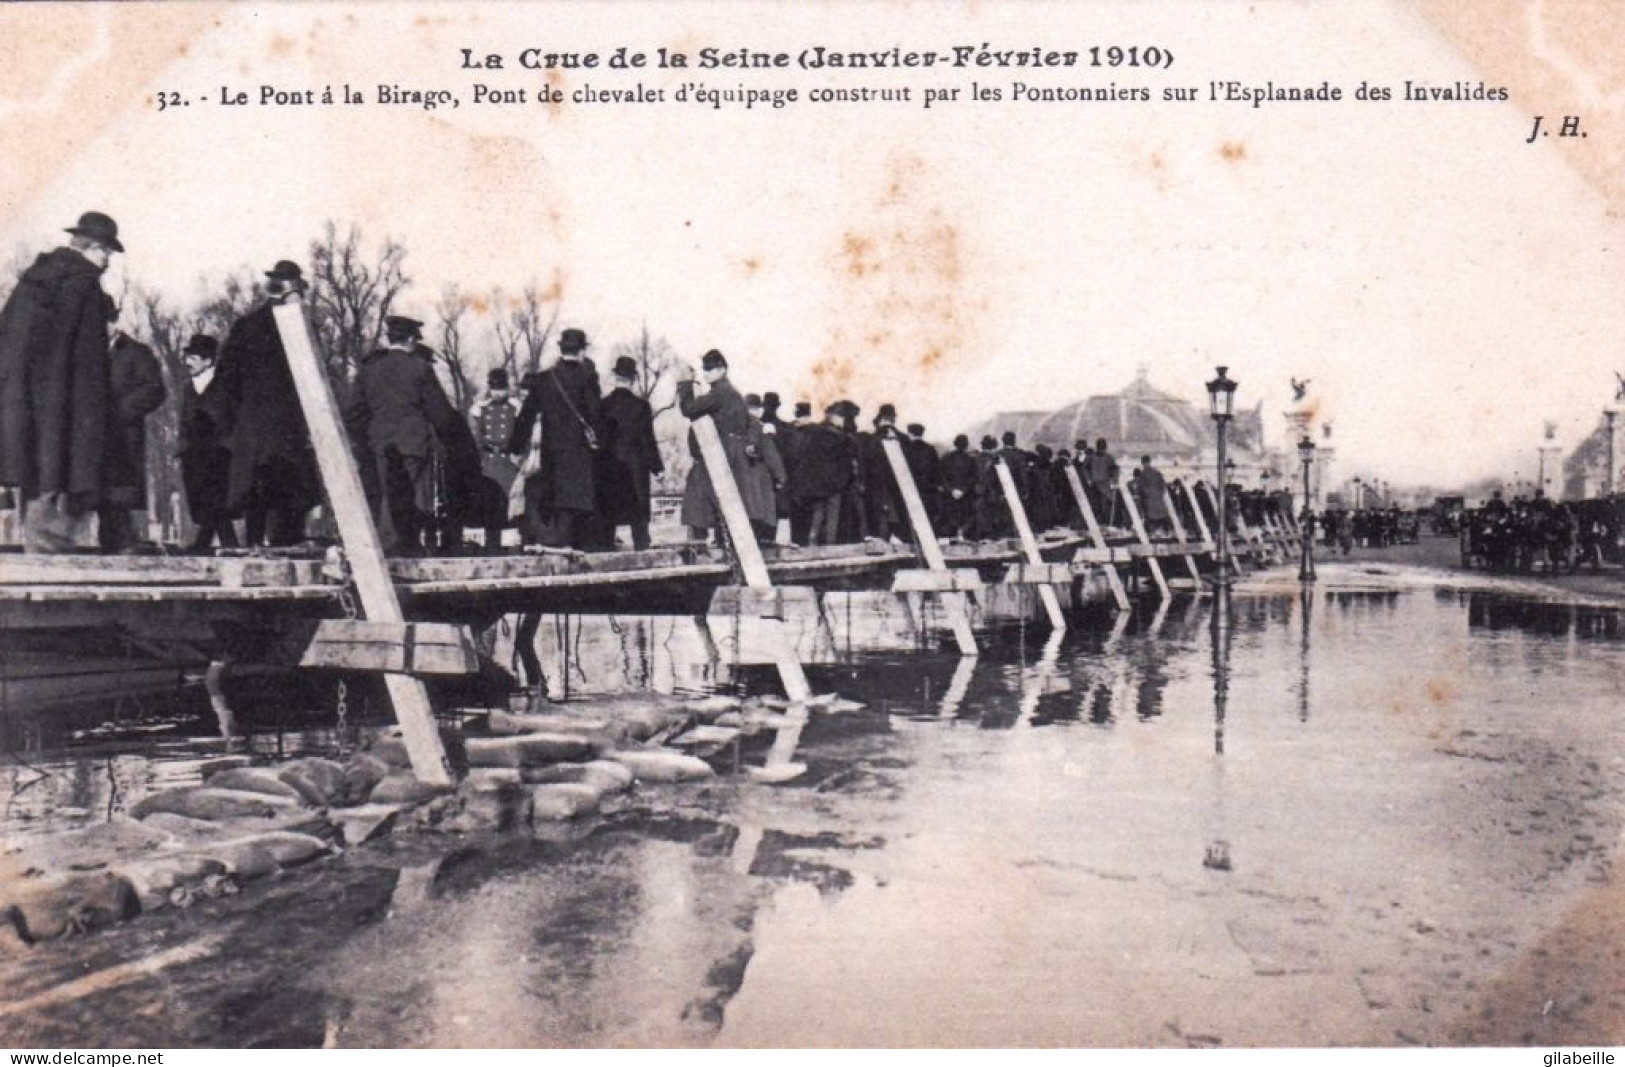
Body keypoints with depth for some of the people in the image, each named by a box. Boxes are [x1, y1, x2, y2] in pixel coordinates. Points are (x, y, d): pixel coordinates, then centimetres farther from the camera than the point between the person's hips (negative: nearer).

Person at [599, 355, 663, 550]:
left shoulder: (603, 405, -2)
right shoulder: (641, 405, -7)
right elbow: (647, 439, -6)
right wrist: (657, 467, 1)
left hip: (608, 470, 2)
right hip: (636, 468, -2)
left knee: (607, 515, 8)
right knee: (639, 517, 4)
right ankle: (641, 551, 2)